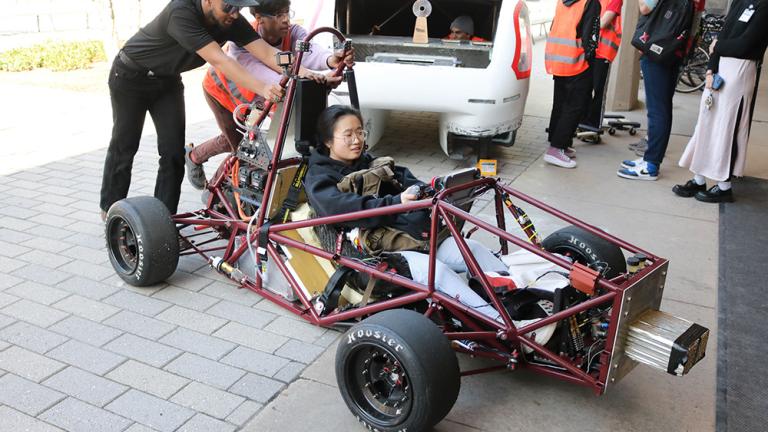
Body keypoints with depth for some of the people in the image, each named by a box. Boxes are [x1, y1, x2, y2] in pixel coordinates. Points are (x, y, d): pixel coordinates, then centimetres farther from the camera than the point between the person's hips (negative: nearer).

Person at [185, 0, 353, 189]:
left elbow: (309, 52, -54)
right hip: (221, 89, -5)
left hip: (254, 94, 5)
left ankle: (194, 155, 46)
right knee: (239, 145, -4)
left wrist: (329, 59, -79)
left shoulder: (293, 33, -32)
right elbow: (258, 72, -58)